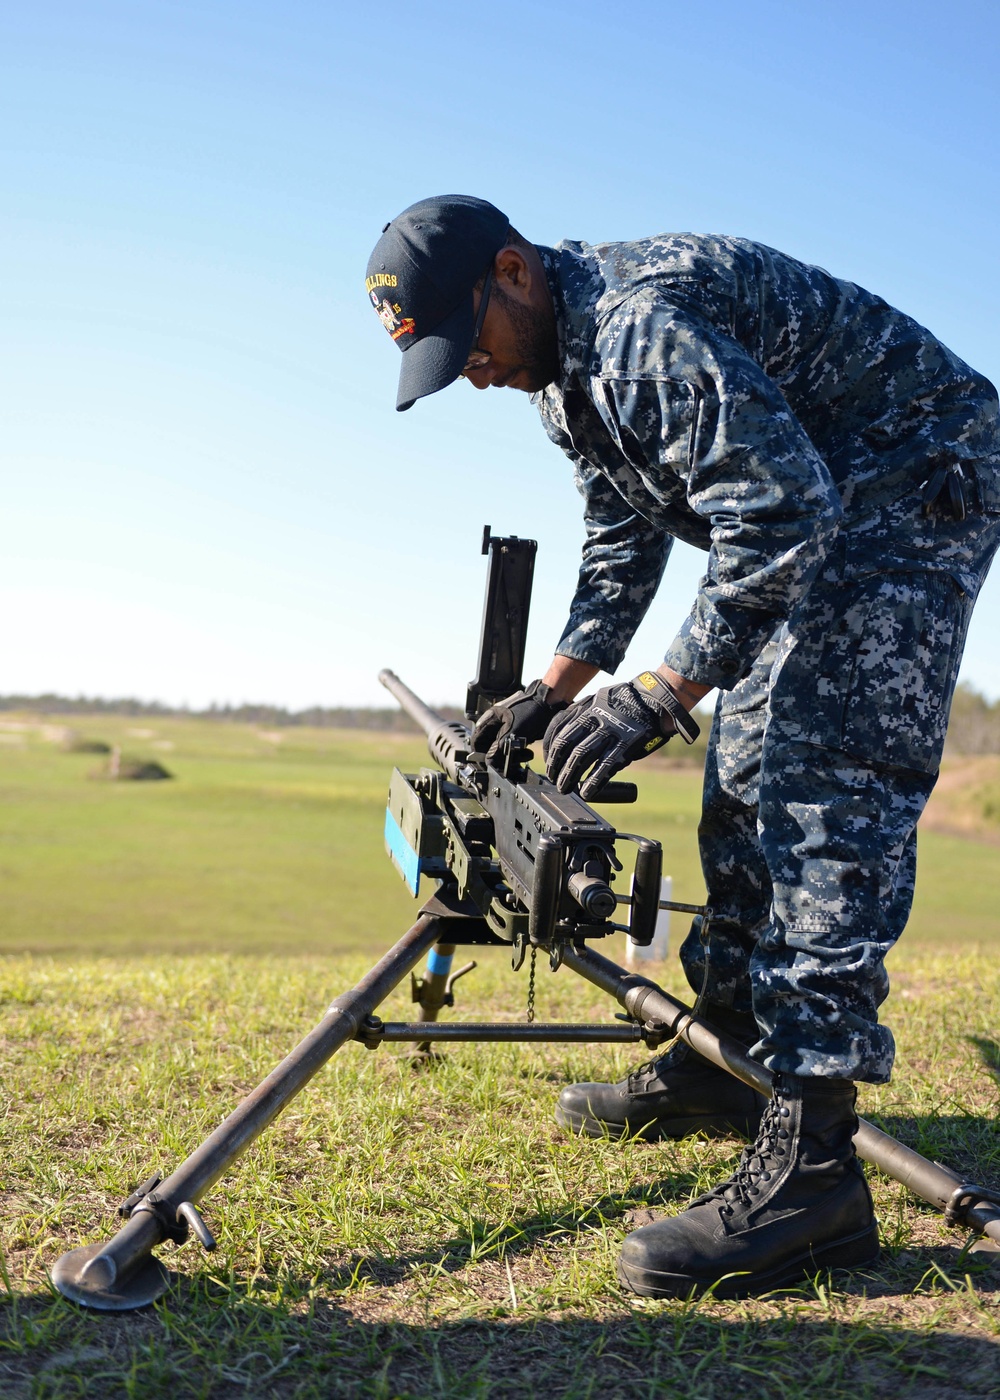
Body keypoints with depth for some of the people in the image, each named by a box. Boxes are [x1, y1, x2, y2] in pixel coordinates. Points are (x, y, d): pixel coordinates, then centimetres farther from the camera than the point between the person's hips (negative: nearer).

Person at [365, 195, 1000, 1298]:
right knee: (747, 770, 9)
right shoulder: (564, 369, 7)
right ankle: (729, 1059, 19)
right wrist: (552, 693, 7)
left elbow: (782, 512, -32)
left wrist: (660, 695, -30)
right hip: (817, 509, 11)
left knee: (828, 780, -21)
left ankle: (810, 1162, -23)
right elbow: (624, 546, 14)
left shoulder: (642, 323, -27)